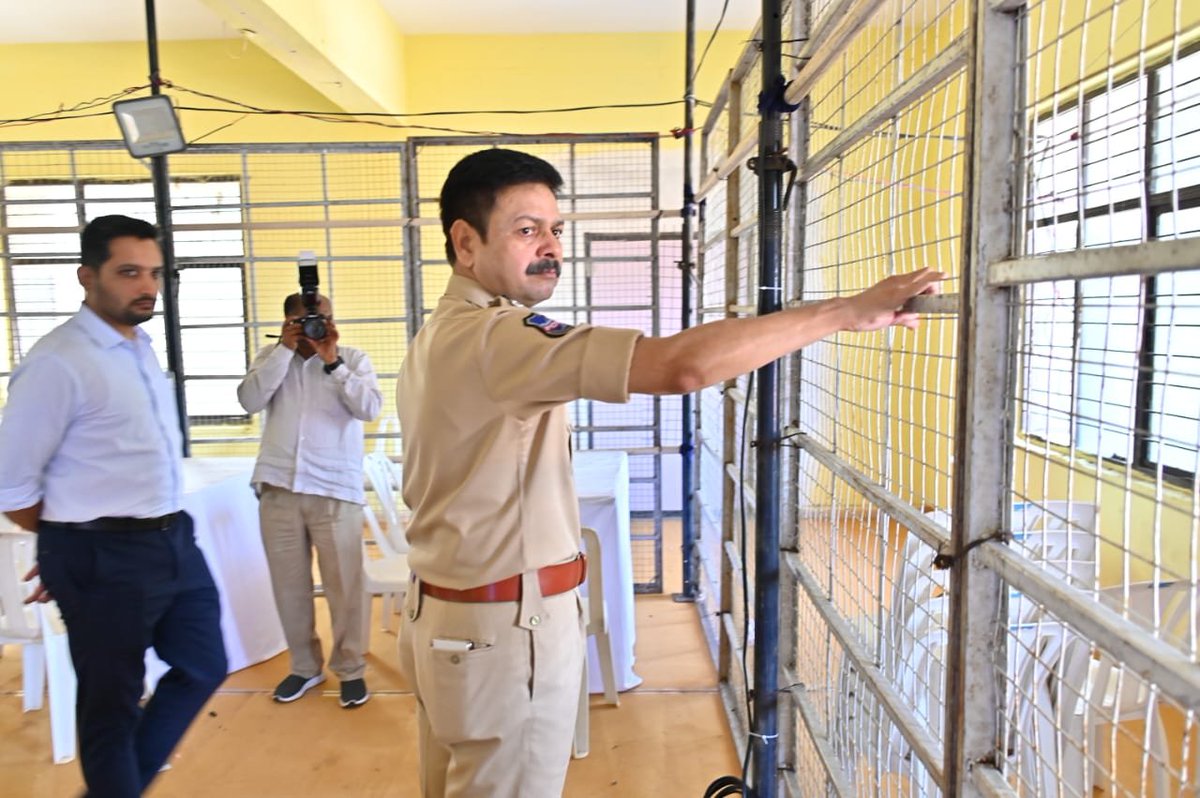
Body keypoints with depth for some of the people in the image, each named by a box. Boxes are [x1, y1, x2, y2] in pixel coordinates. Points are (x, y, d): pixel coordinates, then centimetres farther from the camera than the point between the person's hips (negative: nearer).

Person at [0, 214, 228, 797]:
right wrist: (79, 543, 1)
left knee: (203, 668, 20)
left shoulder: (142, 348, 9)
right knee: (110, 704, 11)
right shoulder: (58, 363, -17)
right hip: (105, 560, -8)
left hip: (174, 540, 8)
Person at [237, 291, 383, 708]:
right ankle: (304, 666, 27)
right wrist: (285, 349, -10)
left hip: (336, 490, -2)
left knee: (344, 585, 2)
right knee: (289, 585, 11)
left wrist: (332, 361, -15)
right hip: (278, 488, 3)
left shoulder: (354, 359, 4)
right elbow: (250, 400, -7)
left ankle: (350, 669, 17)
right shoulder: (271, 356, 9)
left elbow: (369, 408, -11)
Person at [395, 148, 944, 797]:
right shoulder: (492, 337, -23)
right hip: (506, 628, -10)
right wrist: (849, 310, -28)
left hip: (443, 611, 10)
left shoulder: (438, 339, 10)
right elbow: (681, 365, -35)